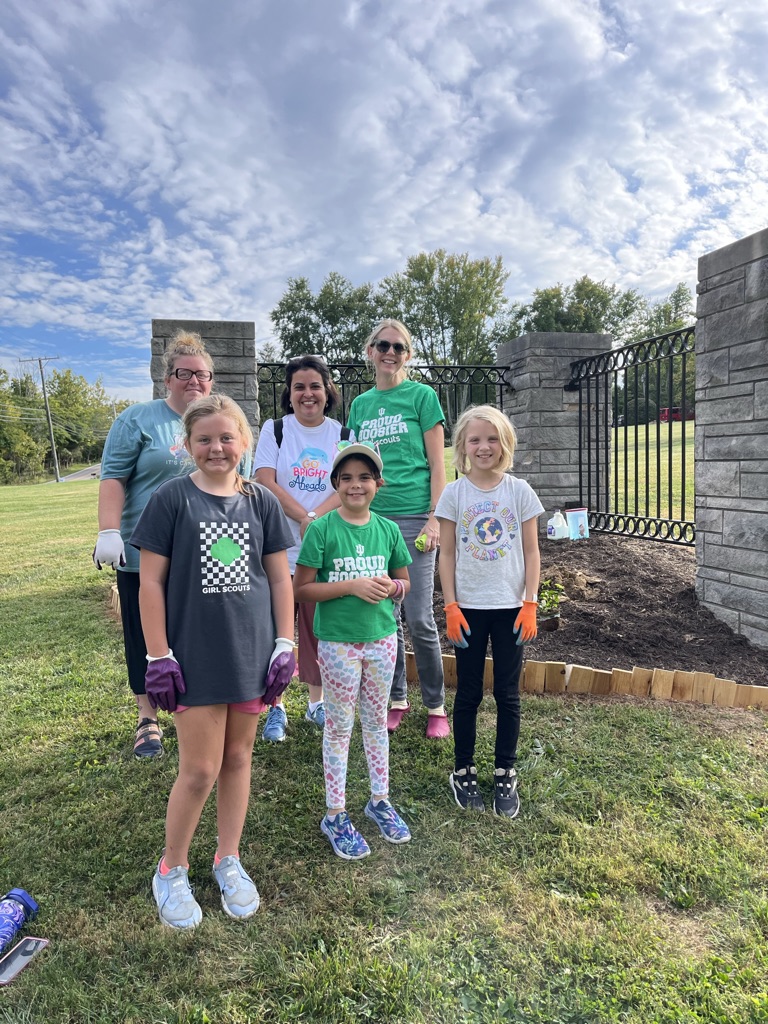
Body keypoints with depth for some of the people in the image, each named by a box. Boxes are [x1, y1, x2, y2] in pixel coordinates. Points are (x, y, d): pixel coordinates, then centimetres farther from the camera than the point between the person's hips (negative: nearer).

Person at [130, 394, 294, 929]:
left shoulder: (262, 502, 2)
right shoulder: (171, 499, -7)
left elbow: (281, 578, 5)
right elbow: (151, 582, -6)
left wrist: (285, 645, 2)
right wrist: (159, 657, -8)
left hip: (252, 650, 3)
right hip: (195, 655, -3)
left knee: (239, 757, 15)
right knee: (200, 769, 3)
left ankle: (229, 860, 35)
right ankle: (171, 869, 29)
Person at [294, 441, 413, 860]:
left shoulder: (388, 530, 1)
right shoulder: (322, 530, -11)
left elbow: (404, 581, 12)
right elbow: (301, 589, -12)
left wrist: (391, 586, -11)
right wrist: (351, 586, -21)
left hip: (382, 637, 4)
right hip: (338, 641, -4)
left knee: (376, 721, 18)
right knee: (339, 726, 8)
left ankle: (380, 801, 36)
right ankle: (335, 816, 25)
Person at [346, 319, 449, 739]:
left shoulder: (422, 396, 1)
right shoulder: (361, 404, 13)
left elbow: (437, 465, -2)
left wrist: (434, 520, -10)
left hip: (413, 516, -4)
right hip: (372, 518, 4)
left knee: (419, 617, -4)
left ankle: (435, 705, 14)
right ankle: (396, 699, 25)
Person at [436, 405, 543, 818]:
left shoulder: (519, 491, -1)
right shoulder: (454, 494, -2)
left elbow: (531, 552, 1)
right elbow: (447, 554, -1)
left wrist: (529, 605, -4)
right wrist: (451, 606, -6)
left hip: (510, 606, 1)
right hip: (469, 607, 0)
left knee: (507, 693, 10)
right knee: (468, 693, 10)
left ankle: (506, 774, 25)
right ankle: (463, 771, 25)